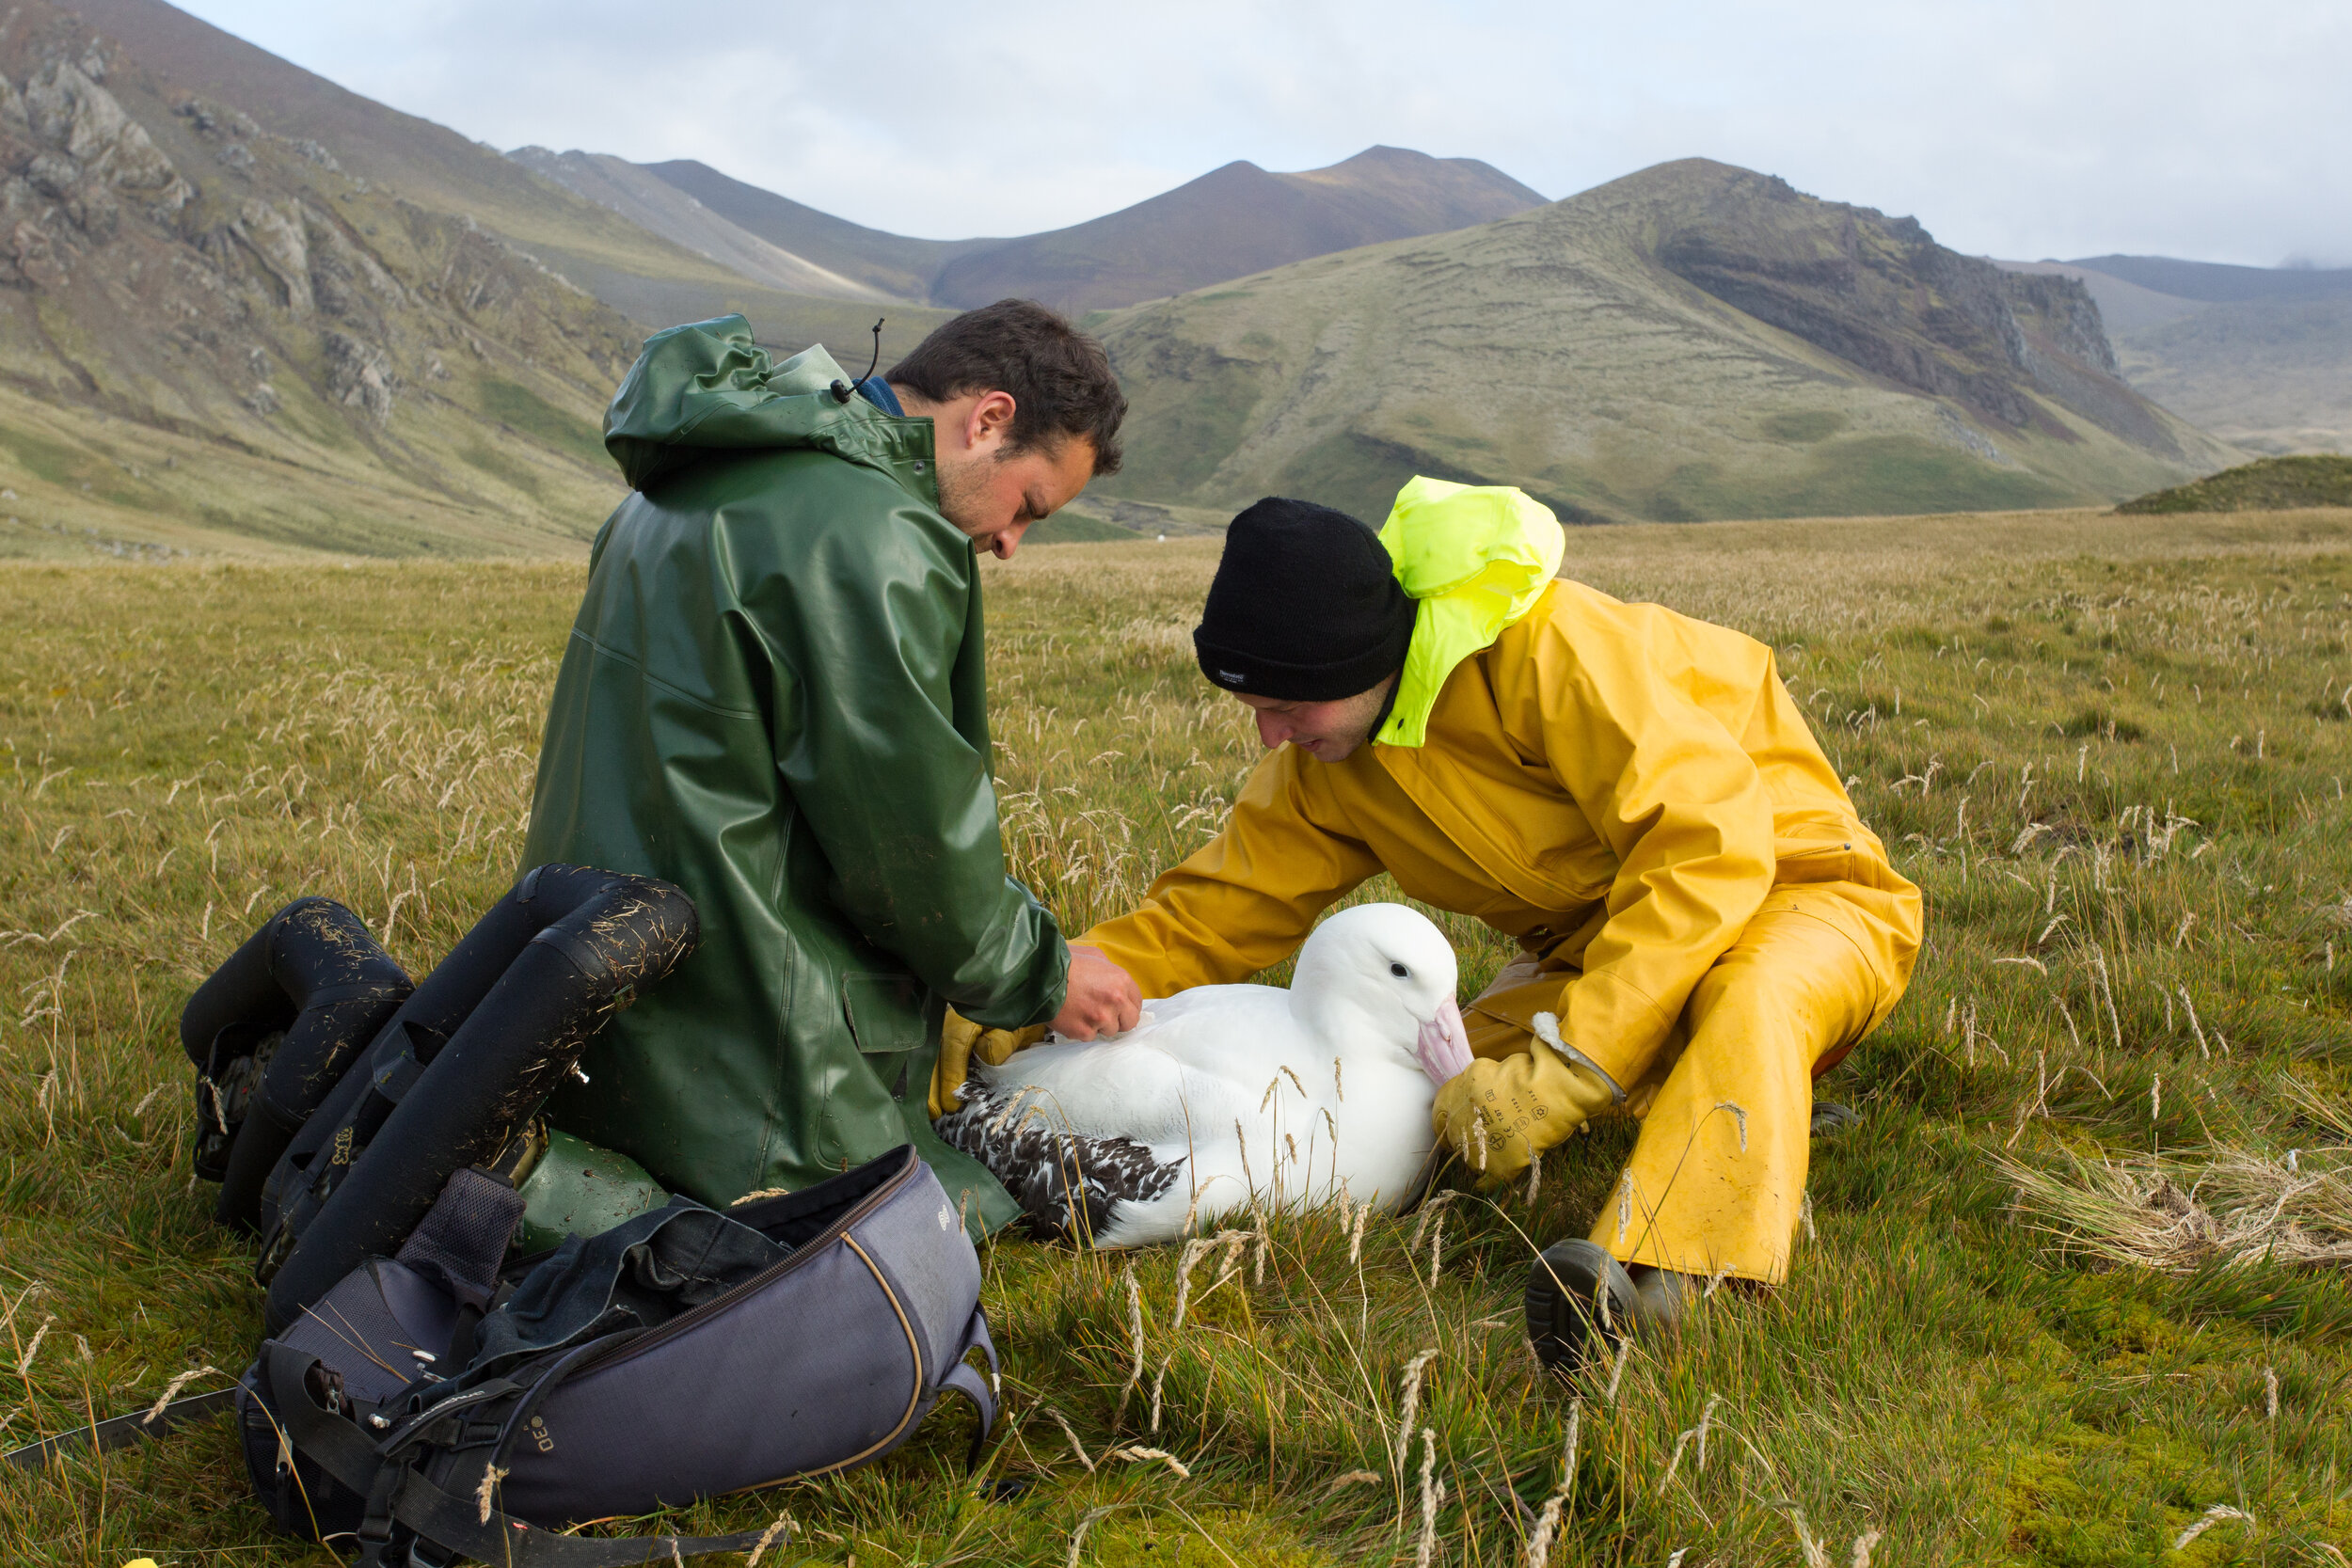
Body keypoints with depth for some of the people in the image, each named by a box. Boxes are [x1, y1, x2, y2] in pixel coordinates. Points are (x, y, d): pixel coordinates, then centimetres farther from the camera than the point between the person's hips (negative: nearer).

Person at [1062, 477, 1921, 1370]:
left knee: (1750, 1001, -40)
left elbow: (1711, 845, -33)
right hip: (1591, 943, 7)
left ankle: (1653, 1274, -60)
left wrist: (1564, 1067, -38)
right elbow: (1211, 912, 1)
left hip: (1783, 882, -7)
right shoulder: (1322, 766, -5)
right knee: (1423, 1112, -13)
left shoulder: (1547, 651, -28)